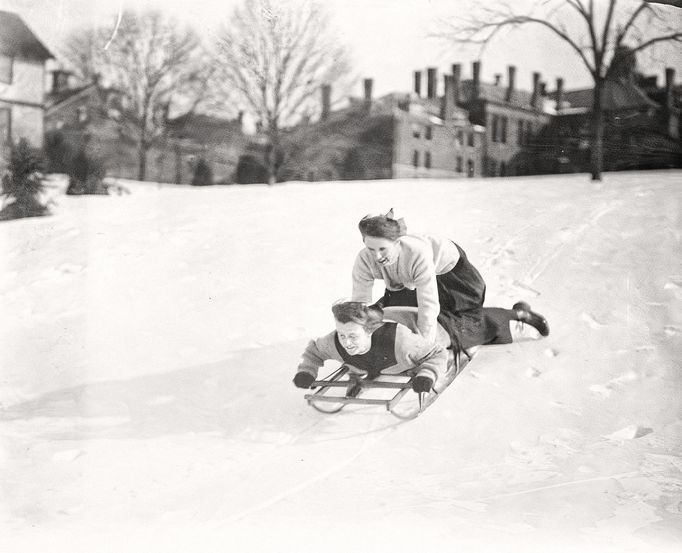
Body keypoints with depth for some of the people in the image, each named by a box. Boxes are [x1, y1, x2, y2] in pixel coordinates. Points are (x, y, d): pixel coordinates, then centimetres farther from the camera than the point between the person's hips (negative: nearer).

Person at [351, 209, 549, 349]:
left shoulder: (417, 253, -47)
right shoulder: (364, 261, -32)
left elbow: (428, 307, -47)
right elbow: (359, 304, -24)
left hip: (449, 267, -5)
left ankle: (519, 314, 20)